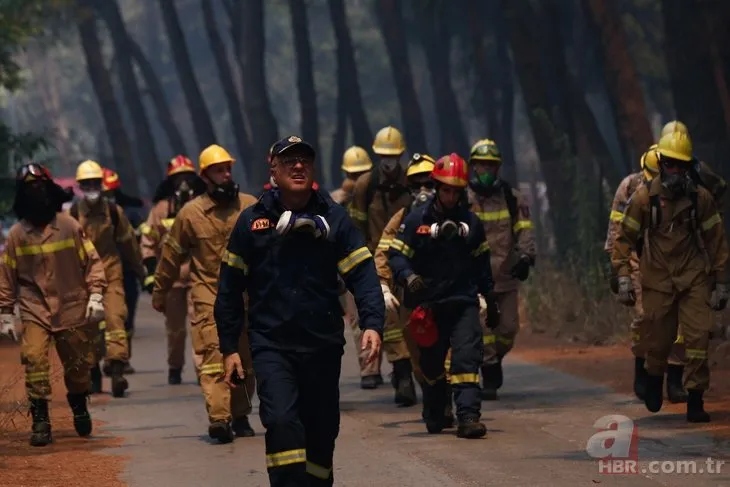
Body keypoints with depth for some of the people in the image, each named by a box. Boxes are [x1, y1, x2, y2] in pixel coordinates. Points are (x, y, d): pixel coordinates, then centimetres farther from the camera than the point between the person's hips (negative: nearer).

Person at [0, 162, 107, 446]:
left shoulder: (70, 226, -2)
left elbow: (91, 261, 1)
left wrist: (95, 294, -8)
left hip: (72, 308, 0)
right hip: (35, 310, 0)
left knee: (77, 363, 11)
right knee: (34, 359, -17)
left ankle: (79, 407, 39)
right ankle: (40, 420, -12)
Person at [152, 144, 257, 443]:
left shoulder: (251, 207, 4)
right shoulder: (191, 213, 0)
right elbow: (171, 255, 9)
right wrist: (160, 292, 14)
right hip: (209, 296, -3)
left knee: (246, 360, 10)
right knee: (214, 359, -15)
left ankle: (240, 416, 23)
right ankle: (219, 419, -24)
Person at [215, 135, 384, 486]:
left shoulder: (334, 218, 3)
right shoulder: (253, 221, 1)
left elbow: (362, 274, -4)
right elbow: (230, 289, 6)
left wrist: (372, 323, -20)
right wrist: (229, 348, 3)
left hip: (324, 345, 2)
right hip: (271, 344, -2)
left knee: (321, 434, 10)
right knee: (281, 422, -20)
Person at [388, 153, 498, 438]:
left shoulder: (471, 222, 9)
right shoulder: (417, 220, -1)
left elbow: (481, 263, 17)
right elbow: (396, 254, -3)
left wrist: (491, 301, 21)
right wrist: (408, 276, -24)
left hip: (464, 302, 1)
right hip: (429, 303, -1)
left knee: (467, 358, -14)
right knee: (431, 363, 10)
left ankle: (468, 417, -21)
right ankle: (434, 417, 29)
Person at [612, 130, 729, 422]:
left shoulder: (701, 198, -3)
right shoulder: (644, 197, -6)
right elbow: (625, 237, 1)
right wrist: (623, 276, -5)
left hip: (694, 278, 0)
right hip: (657, 279, 0)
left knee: (698, 338, -9)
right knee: (658, 340, 5)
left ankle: (695, 400, -3)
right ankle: (654, 380, 37)